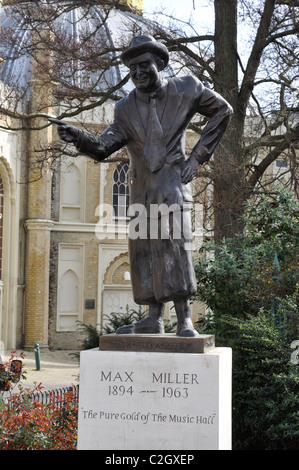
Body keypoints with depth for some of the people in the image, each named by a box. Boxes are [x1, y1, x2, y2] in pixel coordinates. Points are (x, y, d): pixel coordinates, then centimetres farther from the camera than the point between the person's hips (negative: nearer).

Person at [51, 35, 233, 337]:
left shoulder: (185, 90, -3)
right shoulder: (126, 109, 5)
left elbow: (222, 111, 9)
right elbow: (103, 148, -2)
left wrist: (198, 156, 3)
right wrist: (78, 137, -25)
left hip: (171, 181, -5)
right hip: (141, 188, 5)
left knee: (173, 244, -18)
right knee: (144, 252, 4)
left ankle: (185, 321, -18)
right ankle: (154, 319, 12)